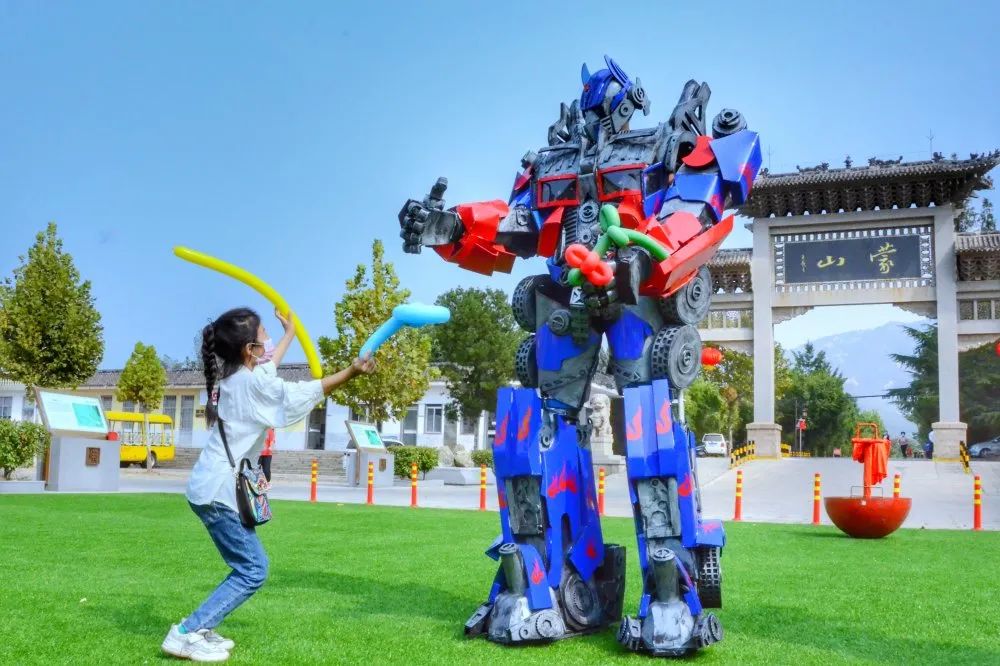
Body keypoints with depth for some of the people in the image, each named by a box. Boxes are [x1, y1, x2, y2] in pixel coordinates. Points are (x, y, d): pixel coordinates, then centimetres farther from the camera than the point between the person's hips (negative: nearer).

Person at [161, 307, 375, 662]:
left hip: (211, 486, 10)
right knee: (253, 571, -6)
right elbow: (303, 392, -8)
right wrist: (350, 371, -1)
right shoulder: (252, 382, -15)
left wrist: (290, 333, 47)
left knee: (249, 566, 14)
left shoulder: (233, 374, 12)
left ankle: (199, 629, 15)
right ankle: (186, 634, -7)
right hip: (219, 490, -10)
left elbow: (268, 367, 34)